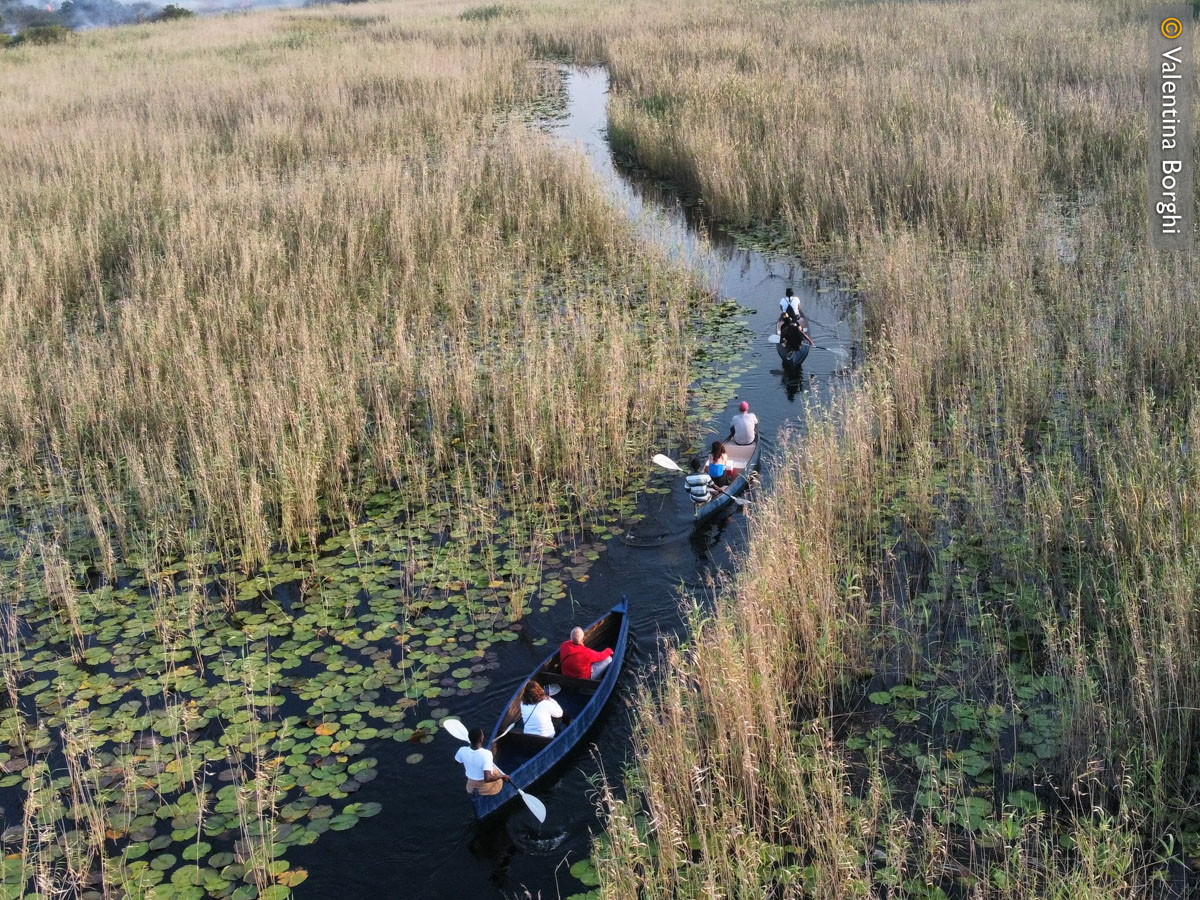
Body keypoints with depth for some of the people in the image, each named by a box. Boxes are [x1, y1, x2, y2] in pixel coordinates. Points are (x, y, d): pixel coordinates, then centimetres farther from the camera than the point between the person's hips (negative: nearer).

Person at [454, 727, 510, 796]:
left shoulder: (462, 751, -19)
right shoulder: (486, 754, -33)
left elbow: (455, 762, 4)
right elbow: (487, 779, -39)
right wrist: (502, 776, -24)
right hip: (488, 790, -4)